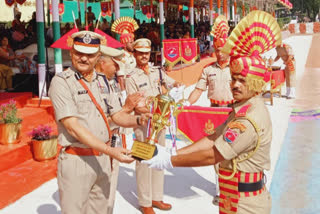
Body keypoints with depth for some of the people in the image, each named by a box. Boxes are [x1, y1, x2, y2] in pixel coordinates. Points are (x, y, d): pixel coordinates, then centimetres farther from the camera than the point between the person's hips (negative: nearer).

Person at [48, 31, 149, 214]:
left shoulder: (102, 81, 11)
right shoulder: (61, 82, -10)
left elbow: (118, 116, 15)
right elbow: (72, 127, -18)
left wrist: (138, 120, -8)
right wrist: (110, 150, -25)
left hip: (102, 160, 6)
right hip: (76, 160, -6)